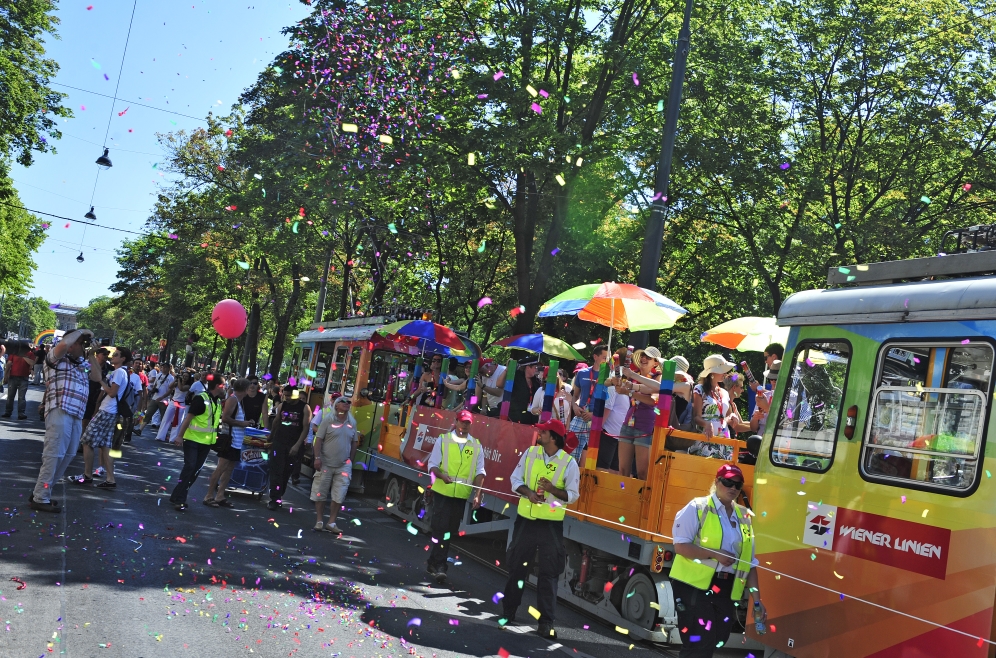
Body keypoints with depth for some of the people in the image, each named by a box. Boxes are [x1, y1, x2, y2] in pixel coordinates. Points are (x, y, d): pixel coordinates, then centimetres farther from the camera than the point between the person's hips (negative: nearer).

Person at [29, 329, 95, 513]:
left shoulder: (81, 363, 22)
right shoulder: (56, 357, 2)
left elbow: (97, 375, 24)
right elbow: (64, 343, -18)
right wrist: (82, 331, -4)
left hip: (76, 415, 8)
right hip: (60, 412, -8)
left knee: (67, 455, 9)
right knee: (53, 454, -9)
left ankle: (41, 492, 17)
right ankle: (40, 498, -4)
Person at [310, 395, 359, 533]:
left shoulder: (352, 422, 7)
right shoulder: (328, 419, -6)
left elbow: (354, 443, 14)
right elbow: (318, 439, -7)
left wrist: (351, 461, 11)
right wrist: (317, 458, -14)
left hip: (344, 466, 3)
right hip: (326, 463, -3)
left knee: (339, 496, 1)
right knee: (320, 493, 4)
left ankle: (331, 522, 9)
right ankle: (319, 521, 15)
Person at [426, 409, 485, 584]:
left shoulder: (476, 445, 7)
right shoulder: (443, 440, 1)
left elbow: (479, 471, 6)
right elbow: (433, 464, 1)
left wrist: (478, 494, -3)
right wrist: (442, 475, -19)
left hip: (462, 494, 3)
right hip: (442, 491, -3)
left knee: (450, 531, 8)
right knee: (440, 528, -8)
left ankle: (435, 564, 19)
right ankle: (438, 565, -3)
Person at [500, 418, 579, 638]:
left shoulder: (569, 463, -9)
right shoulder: (530, 452, 0)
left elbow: (572, 495, -6)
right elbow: (515, 479, 4)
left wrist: (553, 489, -23)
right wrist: (528, 492, -16)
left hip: (551, 523, -3)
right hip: (526, 519, 3)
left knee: (548, 573, 0)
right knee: (516, 567, 11)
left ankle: (546, 622, 5)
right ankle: (508, 614, 24)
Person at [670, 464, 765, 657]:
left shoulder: (744, 517, 14)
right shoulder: (698, 507, -4)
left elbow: (750, 564, 15)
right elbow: (680, 546, -11)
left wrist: (757, 600, 8)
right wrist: (715, 554, -18)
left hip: (726, 591, 6)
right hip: (694, 585, -6)